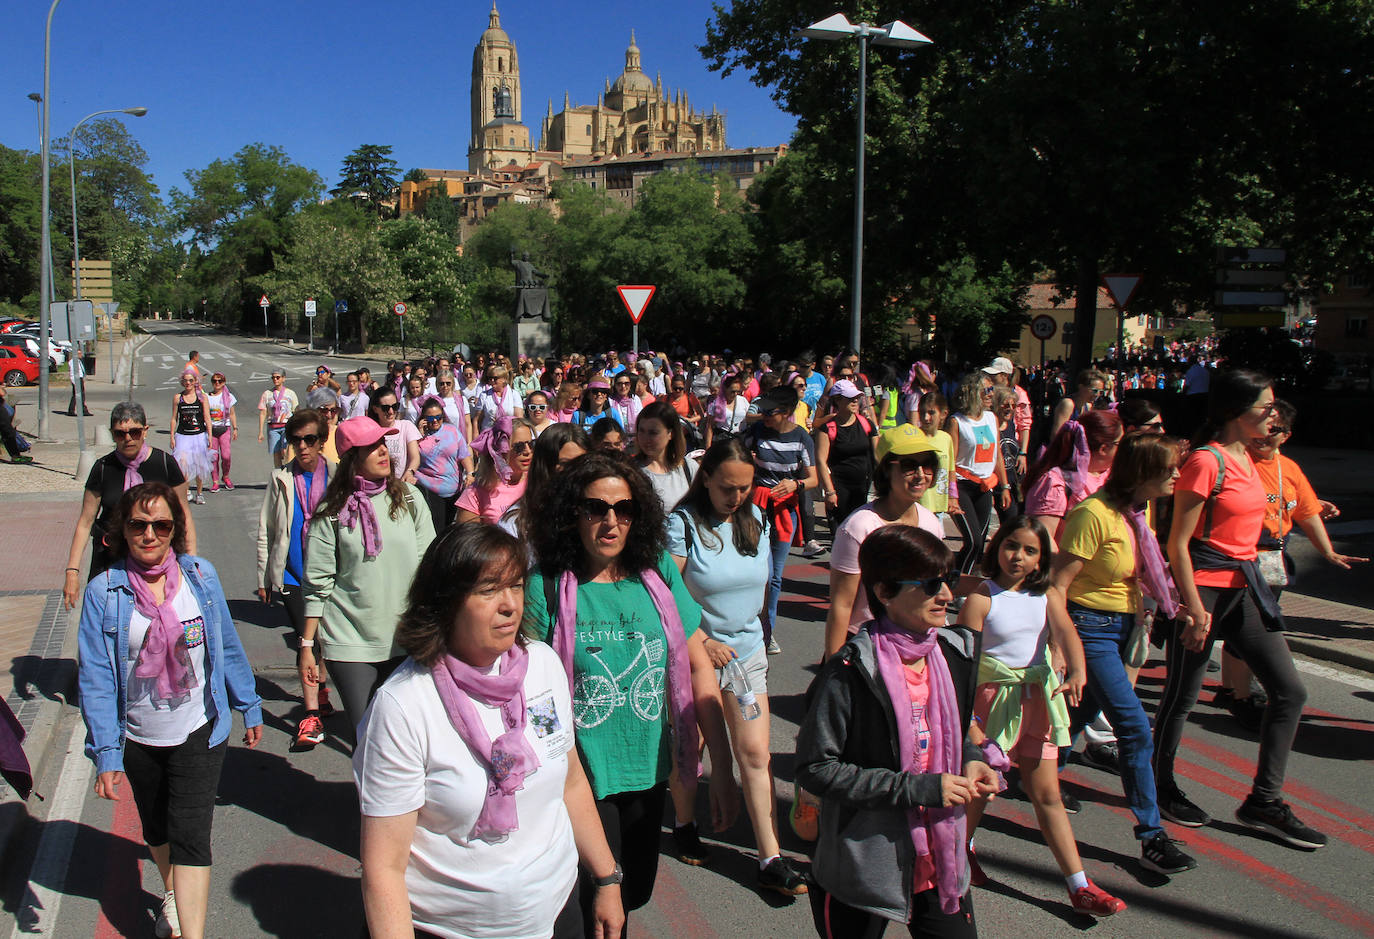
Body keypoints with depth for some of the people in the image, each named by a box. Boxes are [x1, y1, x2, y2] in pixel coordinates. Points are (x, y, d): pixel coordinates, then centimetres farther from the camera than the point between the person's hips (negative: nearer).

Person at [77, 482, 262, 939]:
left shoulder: (201, 575, -9)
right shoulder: (103, 592, -13)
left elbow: (228, 646, 3)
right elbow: (95, 678, -12)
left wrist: (249, 707, 10)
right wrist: (106, 754, -16)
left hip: (199, 732, -2)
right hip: (139, 739, 2)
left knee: (190, 835, -9)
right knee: (157, 828, 23)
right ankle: (172, 895, 51)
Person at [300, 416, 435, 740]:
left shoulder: (408, 498, 2)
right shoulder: (332, 512, -4)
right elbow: (318, 582, -1)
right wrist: (306, 645, 0)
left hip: (406, 639, 2)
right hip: (348, 642, -2)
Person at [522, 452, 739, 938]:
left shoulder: (658, 573, -2)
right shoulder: (545, 588, -12)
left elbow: (698, 666, 0)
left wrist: (723, 770, 0)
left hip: (648, 771, 4)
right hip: (580, 779, -4)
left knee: (635, 895, 18)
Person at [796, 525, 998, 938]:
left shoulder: (956, 653, 0)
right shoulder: (850, 672, -22)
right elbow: (816, 768, -20)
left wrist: (970, 761, -4)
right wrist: (918, 788, -22)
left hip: (942, 858, 6)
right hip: (862, 869, -5)